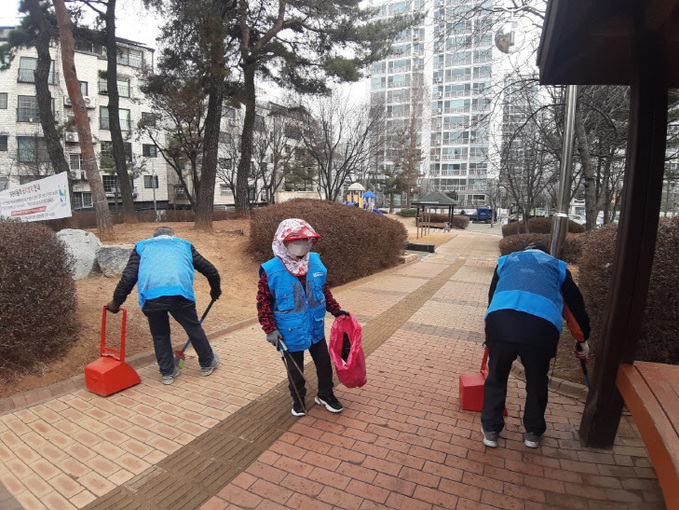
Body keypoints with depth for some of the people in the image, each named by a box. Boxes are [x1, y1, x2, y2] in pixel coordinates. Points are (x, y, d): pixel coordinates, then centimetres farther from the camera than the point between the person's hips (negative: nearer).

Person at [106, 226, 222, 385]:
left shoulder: (142, 246, 28)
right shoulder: (184, 245, 30)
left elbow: (128, 277, 16)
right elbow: (210, 270, 28)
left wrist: (116, 302, 25)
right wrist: (215, 290, 44)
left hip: (150, 296, 1)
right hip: (180, 293, 0)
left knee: (160, 335, 22)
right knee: (194, 328, 19)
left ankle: (167, 372, 31)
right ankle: (207, 363, 36)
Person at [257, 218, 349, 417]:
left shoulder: (315, 262, -6)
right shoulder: (271, 270, -18)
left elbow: (324, 290, 9)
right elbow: (263, 302, -11)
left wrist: (336, 310, 9)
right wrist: (270, 329, -15)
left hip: (316, 328, 4)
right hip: (291, 332, -4)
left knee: (324, 362, 18)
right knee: (295, 368, 17)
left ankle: (325, 394, 43)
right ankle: (298, 399, 43)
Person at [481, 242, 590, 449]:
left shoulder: (506, 260, 33)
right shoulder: (558, 266, 32)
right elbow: (576, 305, 33)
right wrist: (582, 341, 48)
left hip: (500, 319, 0)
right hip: (542, 325, 0)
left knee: (496, 377, 21)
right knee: (537, 381, 24)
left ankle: (490, 430, 34)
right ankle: (533, 433, 42)